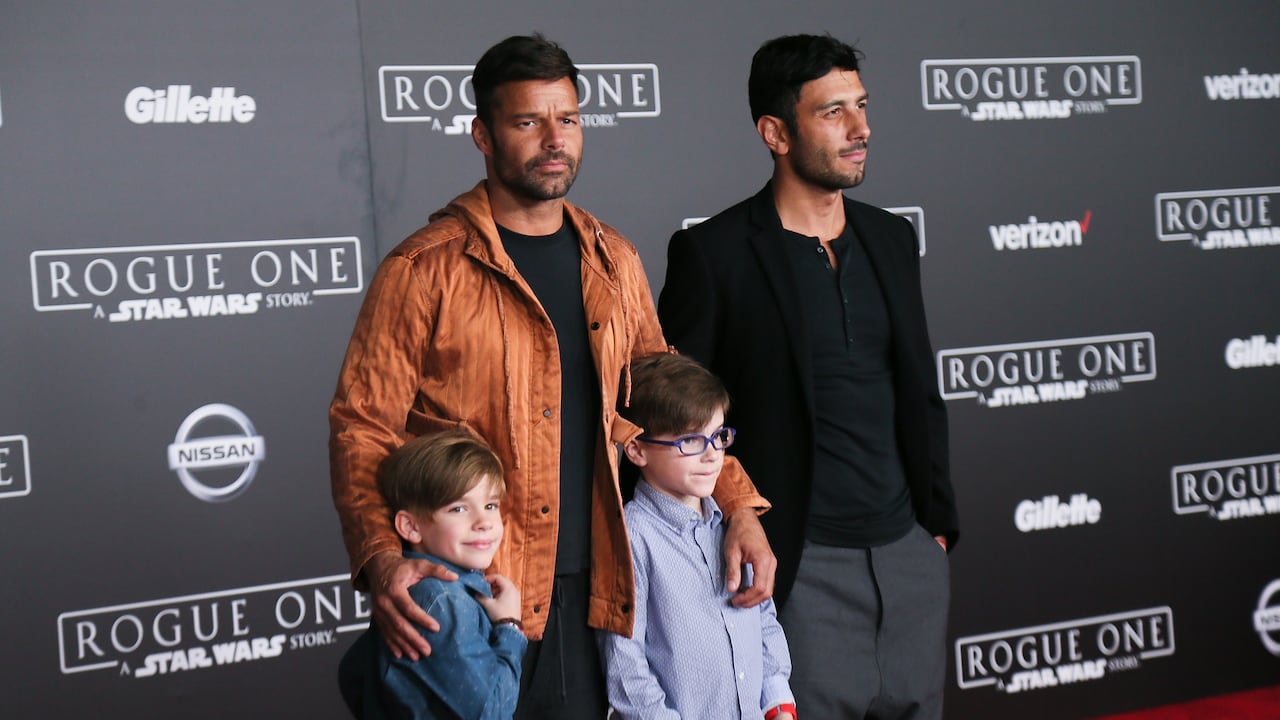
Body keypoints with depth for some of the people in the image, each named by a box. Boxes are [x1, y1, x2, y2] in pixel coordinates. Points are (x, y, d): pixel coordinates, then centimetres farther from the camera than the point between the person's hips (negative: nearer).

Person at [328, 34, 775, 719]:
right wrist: (381, 559, -22)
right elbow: (361, 429, -7)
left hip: (590, 592, 5)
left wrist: (738, 506, 6)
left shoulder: (614, 262, 10)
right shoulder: (424, 270, -6)